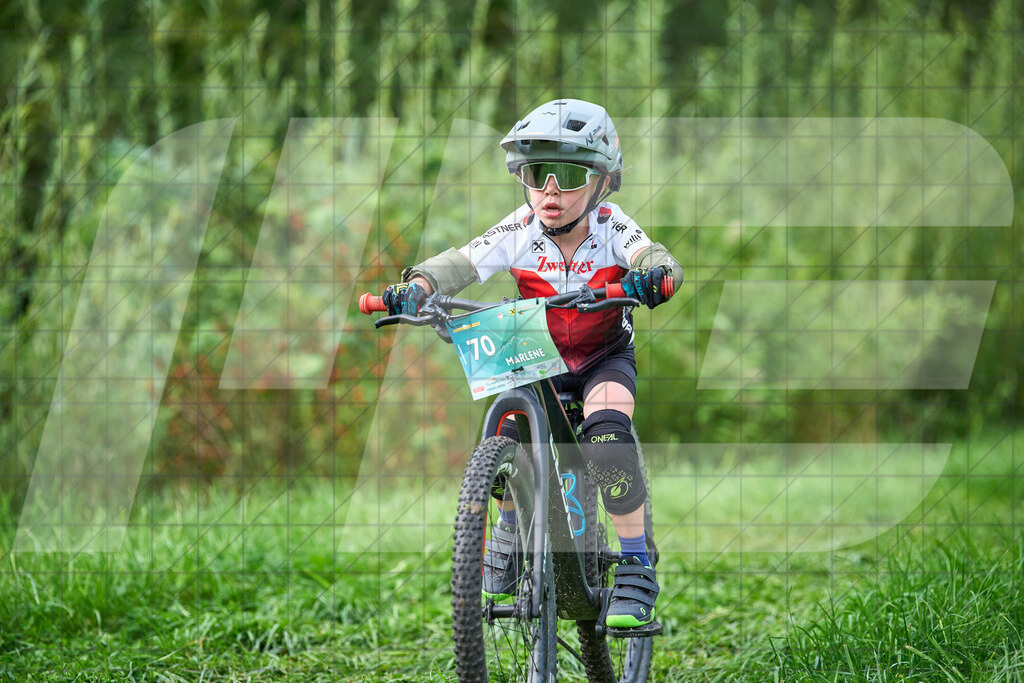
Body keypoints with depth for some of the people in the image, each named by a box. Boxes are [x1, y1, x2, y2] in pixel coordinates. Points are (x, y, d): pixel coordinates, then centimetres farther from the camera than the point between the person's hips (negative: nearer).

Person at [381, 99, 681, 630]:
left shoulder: (611, 228, -22)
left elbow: (653, 257, -39)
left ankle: (637, 569, -15)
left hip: (605, 358, -2)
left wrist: (651, 273, -64)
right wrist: (418, 287, -49)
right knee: (509, 434, -21)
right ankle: (511, 529, 14)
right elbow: (462, 263, -29)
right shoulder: (522, 230, -19)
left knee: (607, 436, -29)